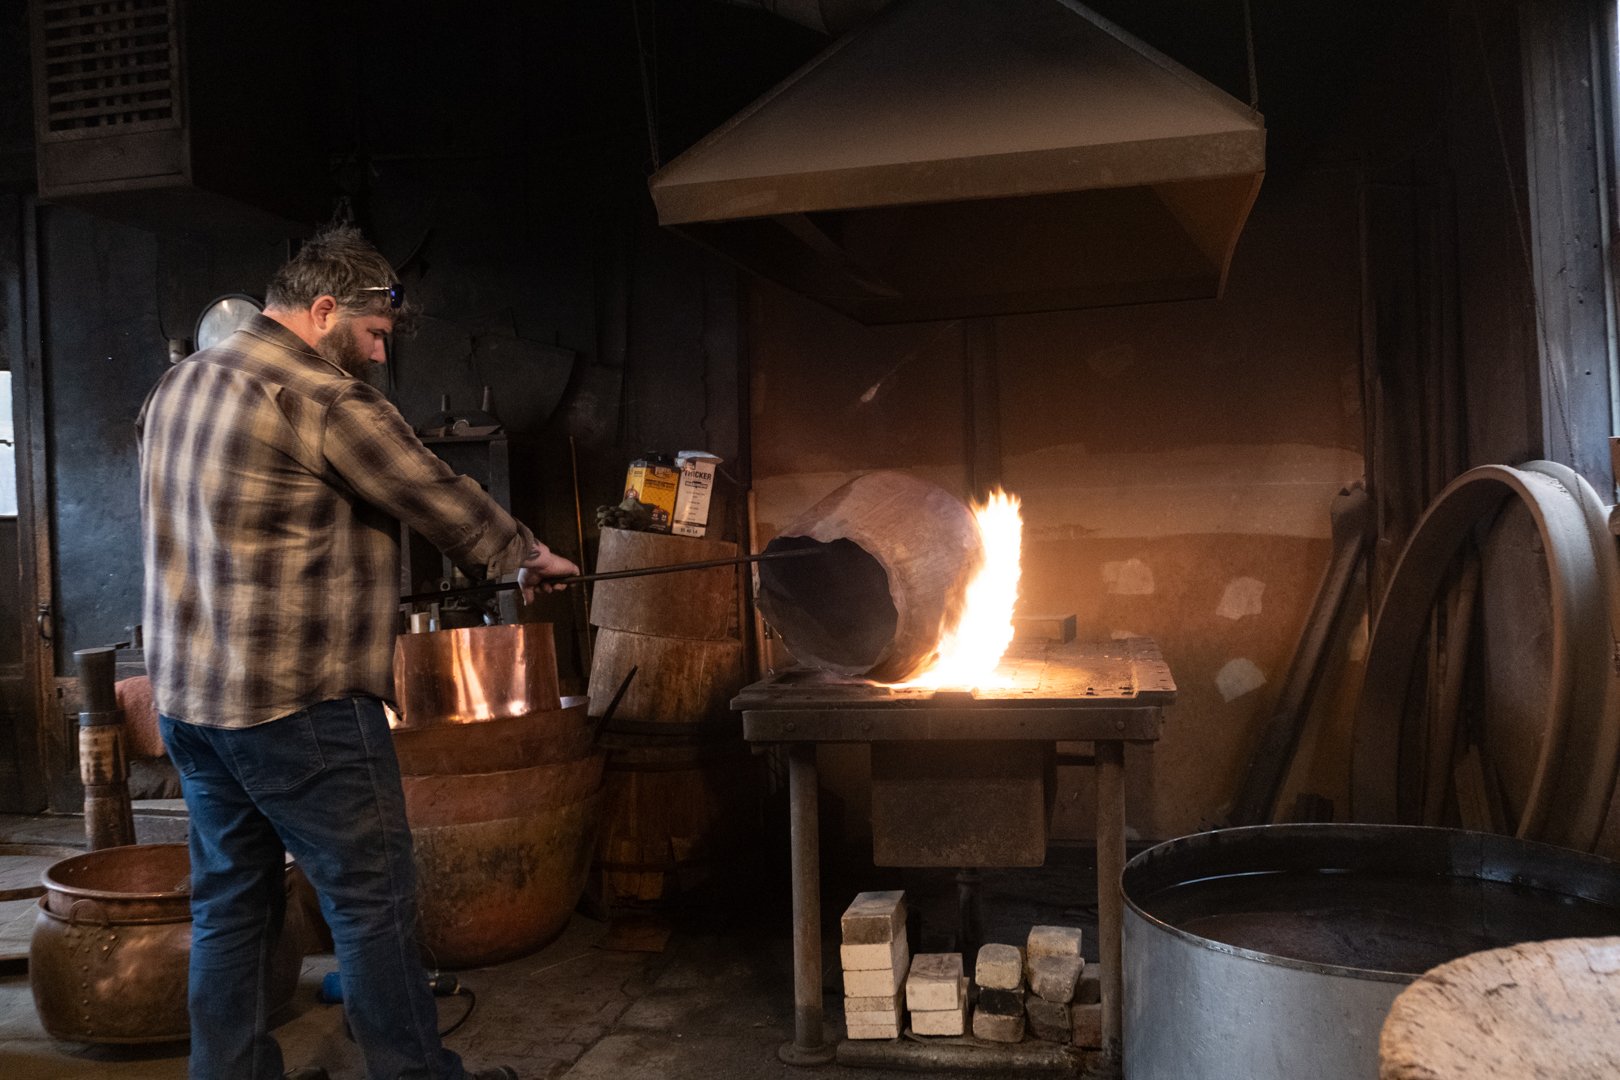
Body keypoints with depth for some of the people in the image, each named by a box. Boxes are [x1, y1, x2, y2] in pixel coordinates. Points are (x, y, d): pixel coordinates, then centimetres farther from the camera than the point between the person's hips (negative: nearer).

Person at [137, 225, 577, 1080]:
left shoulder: (177, 386, 12)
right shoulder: (321, 398, -16)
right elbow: (440, 501, -9)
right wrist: (528, 554, 6)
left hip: (186, 696, 9)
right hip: (298, 703, -9)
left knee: (229, 900, 16)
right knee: (372, 898, 3)